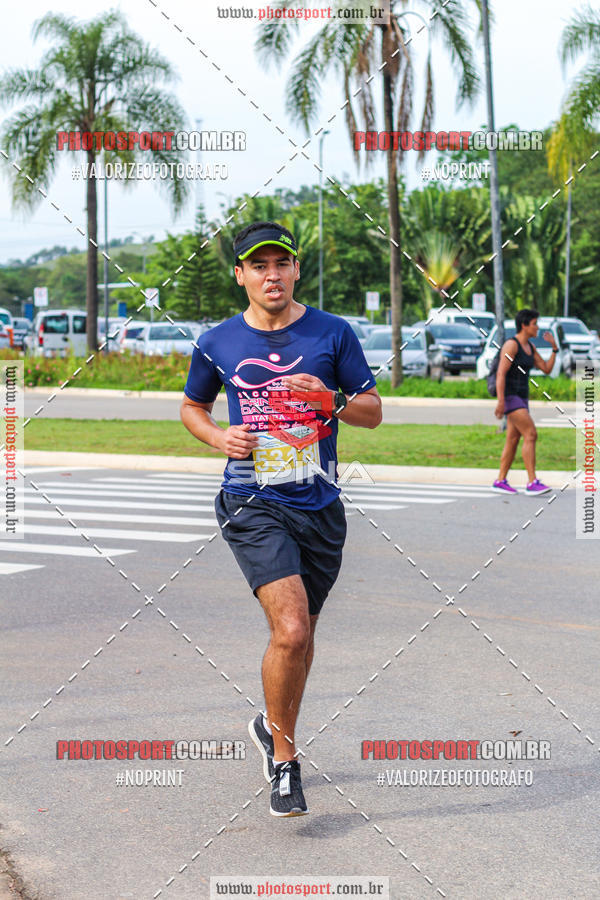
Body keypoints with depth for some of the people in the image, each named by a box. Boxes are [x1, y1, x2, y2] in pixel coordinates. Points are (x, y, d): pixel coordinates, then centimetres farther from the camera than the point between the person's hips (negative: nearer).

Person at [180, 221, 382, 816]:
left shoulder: (333, 334, 3)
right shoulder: (217, 343, 3)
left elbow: (373, 412, 6)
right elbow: (192, 406, 19)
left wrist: (329, 398, -14)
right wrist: (219, 437, -2)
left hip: (320, 506, 3)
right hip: (253, 505, -3)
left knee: (300, 634, 15)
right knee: (291, 630, -20)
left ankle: (272, 729, 42)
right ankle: (284, 760, -2)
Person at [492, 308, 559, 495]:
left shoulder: (530, 347, 13)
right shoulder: (511, 344, -16)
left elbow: (546, 369, 13)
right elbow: (501, 374, -22)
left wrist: (554, 347, 4)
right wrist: (500, 401, -29)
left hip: (521, 397, 10)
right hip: (508, 396, -10)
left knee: (513, 440, 8)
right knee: (531, 435, -16)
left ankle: (500, 482, 14)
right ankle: (532, 483, -18)